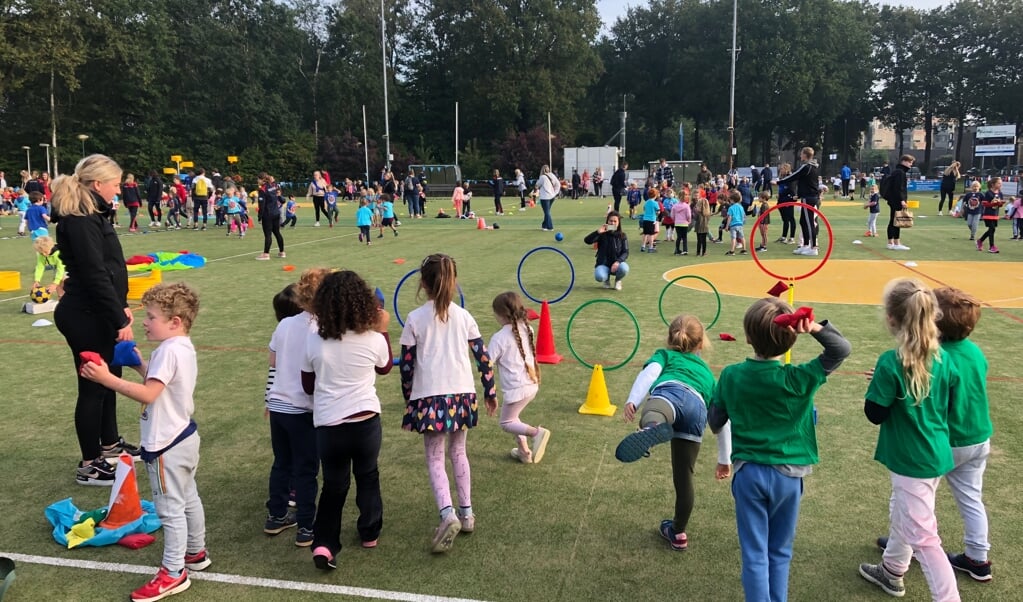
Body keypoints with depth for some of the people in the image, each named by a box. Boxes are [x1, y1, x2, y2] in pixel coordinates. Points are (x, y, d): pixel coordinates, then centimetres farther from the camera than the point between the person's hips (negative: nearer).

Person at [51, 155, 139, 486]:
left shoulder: (91, 215, 12)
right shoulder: (80, 221, -20)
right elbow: (96, 276, -24)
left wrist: (121, 307, 15)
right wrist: (119, 320, -21)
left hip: (97, 314, 10)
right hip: (86, 317, -10)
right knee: (93, 386, 0)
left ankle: (110, 443, 38)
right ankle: (90, 465, 13)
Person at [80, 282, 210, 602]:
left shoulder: (168, 351, -23)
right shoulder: (185, 347, 7)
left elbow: (148, 394, -29)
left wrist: (107, 378, -29)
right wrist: (140, 365, 12)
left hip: (166, 445, -10)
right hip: (184, 436, 10)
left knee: (171, 509, -1)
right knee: (188, 499, 21)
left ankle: (173, 574, 9)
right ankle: (196, 553, 36)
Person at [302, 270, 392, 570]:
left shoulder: (313, 341, -7)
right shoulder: (373, 340, -10)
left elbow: (308, 386, 5)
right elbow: (385, 367, 13)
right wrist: (383, 330, 18)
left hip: (328, 425, 1)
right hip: (366, 422, 0)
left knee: (334, 485, 16)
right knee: (367, 476, 23)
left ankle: (324, 544, 3)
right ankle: (369, 533, 36)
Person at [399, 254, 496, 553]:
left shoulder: (415, 319, -3)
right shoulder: (463, 316, 4)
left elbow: (407, 365, -1)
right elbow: (484, 357, 5)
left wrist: (408, 399, 11)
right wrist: (490, 392, 16)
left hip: (429, 396, -3)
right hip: (462, 394, 3)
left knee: (435, 458, 4)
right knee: (458, 452, 20)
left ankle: (448, 514, -17)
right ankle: (466, 513, 25)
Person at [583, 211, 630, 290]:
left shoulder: (622, 236, 0)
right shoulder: (602, 234, -4)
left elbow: (625, 252, -4)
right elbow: (587, 241, -17)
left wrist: (618, 261, -23)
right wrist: (598, 232, -31)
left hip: (616, 264, 1)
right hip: (603, 264, -1)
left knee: (624, 268, -35)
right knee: (599, 277, -35)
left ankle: (618, 280, 4)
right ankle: (607, 279, 8)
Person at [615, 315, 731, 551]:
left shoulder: (665, 355, 35)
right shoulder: (707, 373, 44)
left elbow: (650, 371, 9)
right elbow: (723, 420, 43)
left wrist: (633, 400, -8)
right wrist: (725, 459, 53)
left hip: (670, 391, -3)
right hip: (698, 409, 3)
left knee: (653, 414, -39)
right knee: (683, 478, 19)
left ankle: (651, 428, -75)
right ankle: (678, 533, 36)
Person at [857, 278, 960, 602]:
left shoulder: (891, 363, -24)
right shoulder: (944, 358, -3)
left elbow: (874, 414, -16)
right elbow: (952, 406, 7)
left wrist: (880, 384, 0)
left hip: (912, 461, -8)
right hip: (935, 454, 8)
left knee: (923, 536, 1)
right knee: (902, 514, 27)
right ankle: (891, 571, 47)